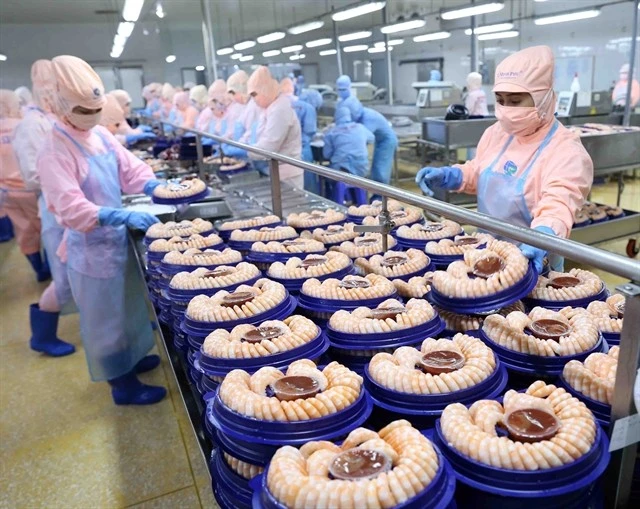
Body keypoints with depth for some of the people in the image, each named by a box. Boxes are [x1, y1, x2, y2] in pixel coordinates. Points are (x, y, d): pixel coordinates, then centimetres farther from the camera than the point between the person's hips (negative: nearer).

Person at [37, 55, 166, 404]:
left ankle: (130, 358, 43)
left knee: (126, 306, 22)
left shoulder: (101, 136, 3)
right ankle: (122, 385, 20)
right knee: (104, 315, 6)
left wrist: (157, 187, -11)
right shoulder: (55, 151, -21)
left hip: (116, 237, 8)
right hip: (91, 246, -8)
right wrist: (123, 216, -37)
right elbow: (70, 208, -28)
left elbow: (129, 168, 8)